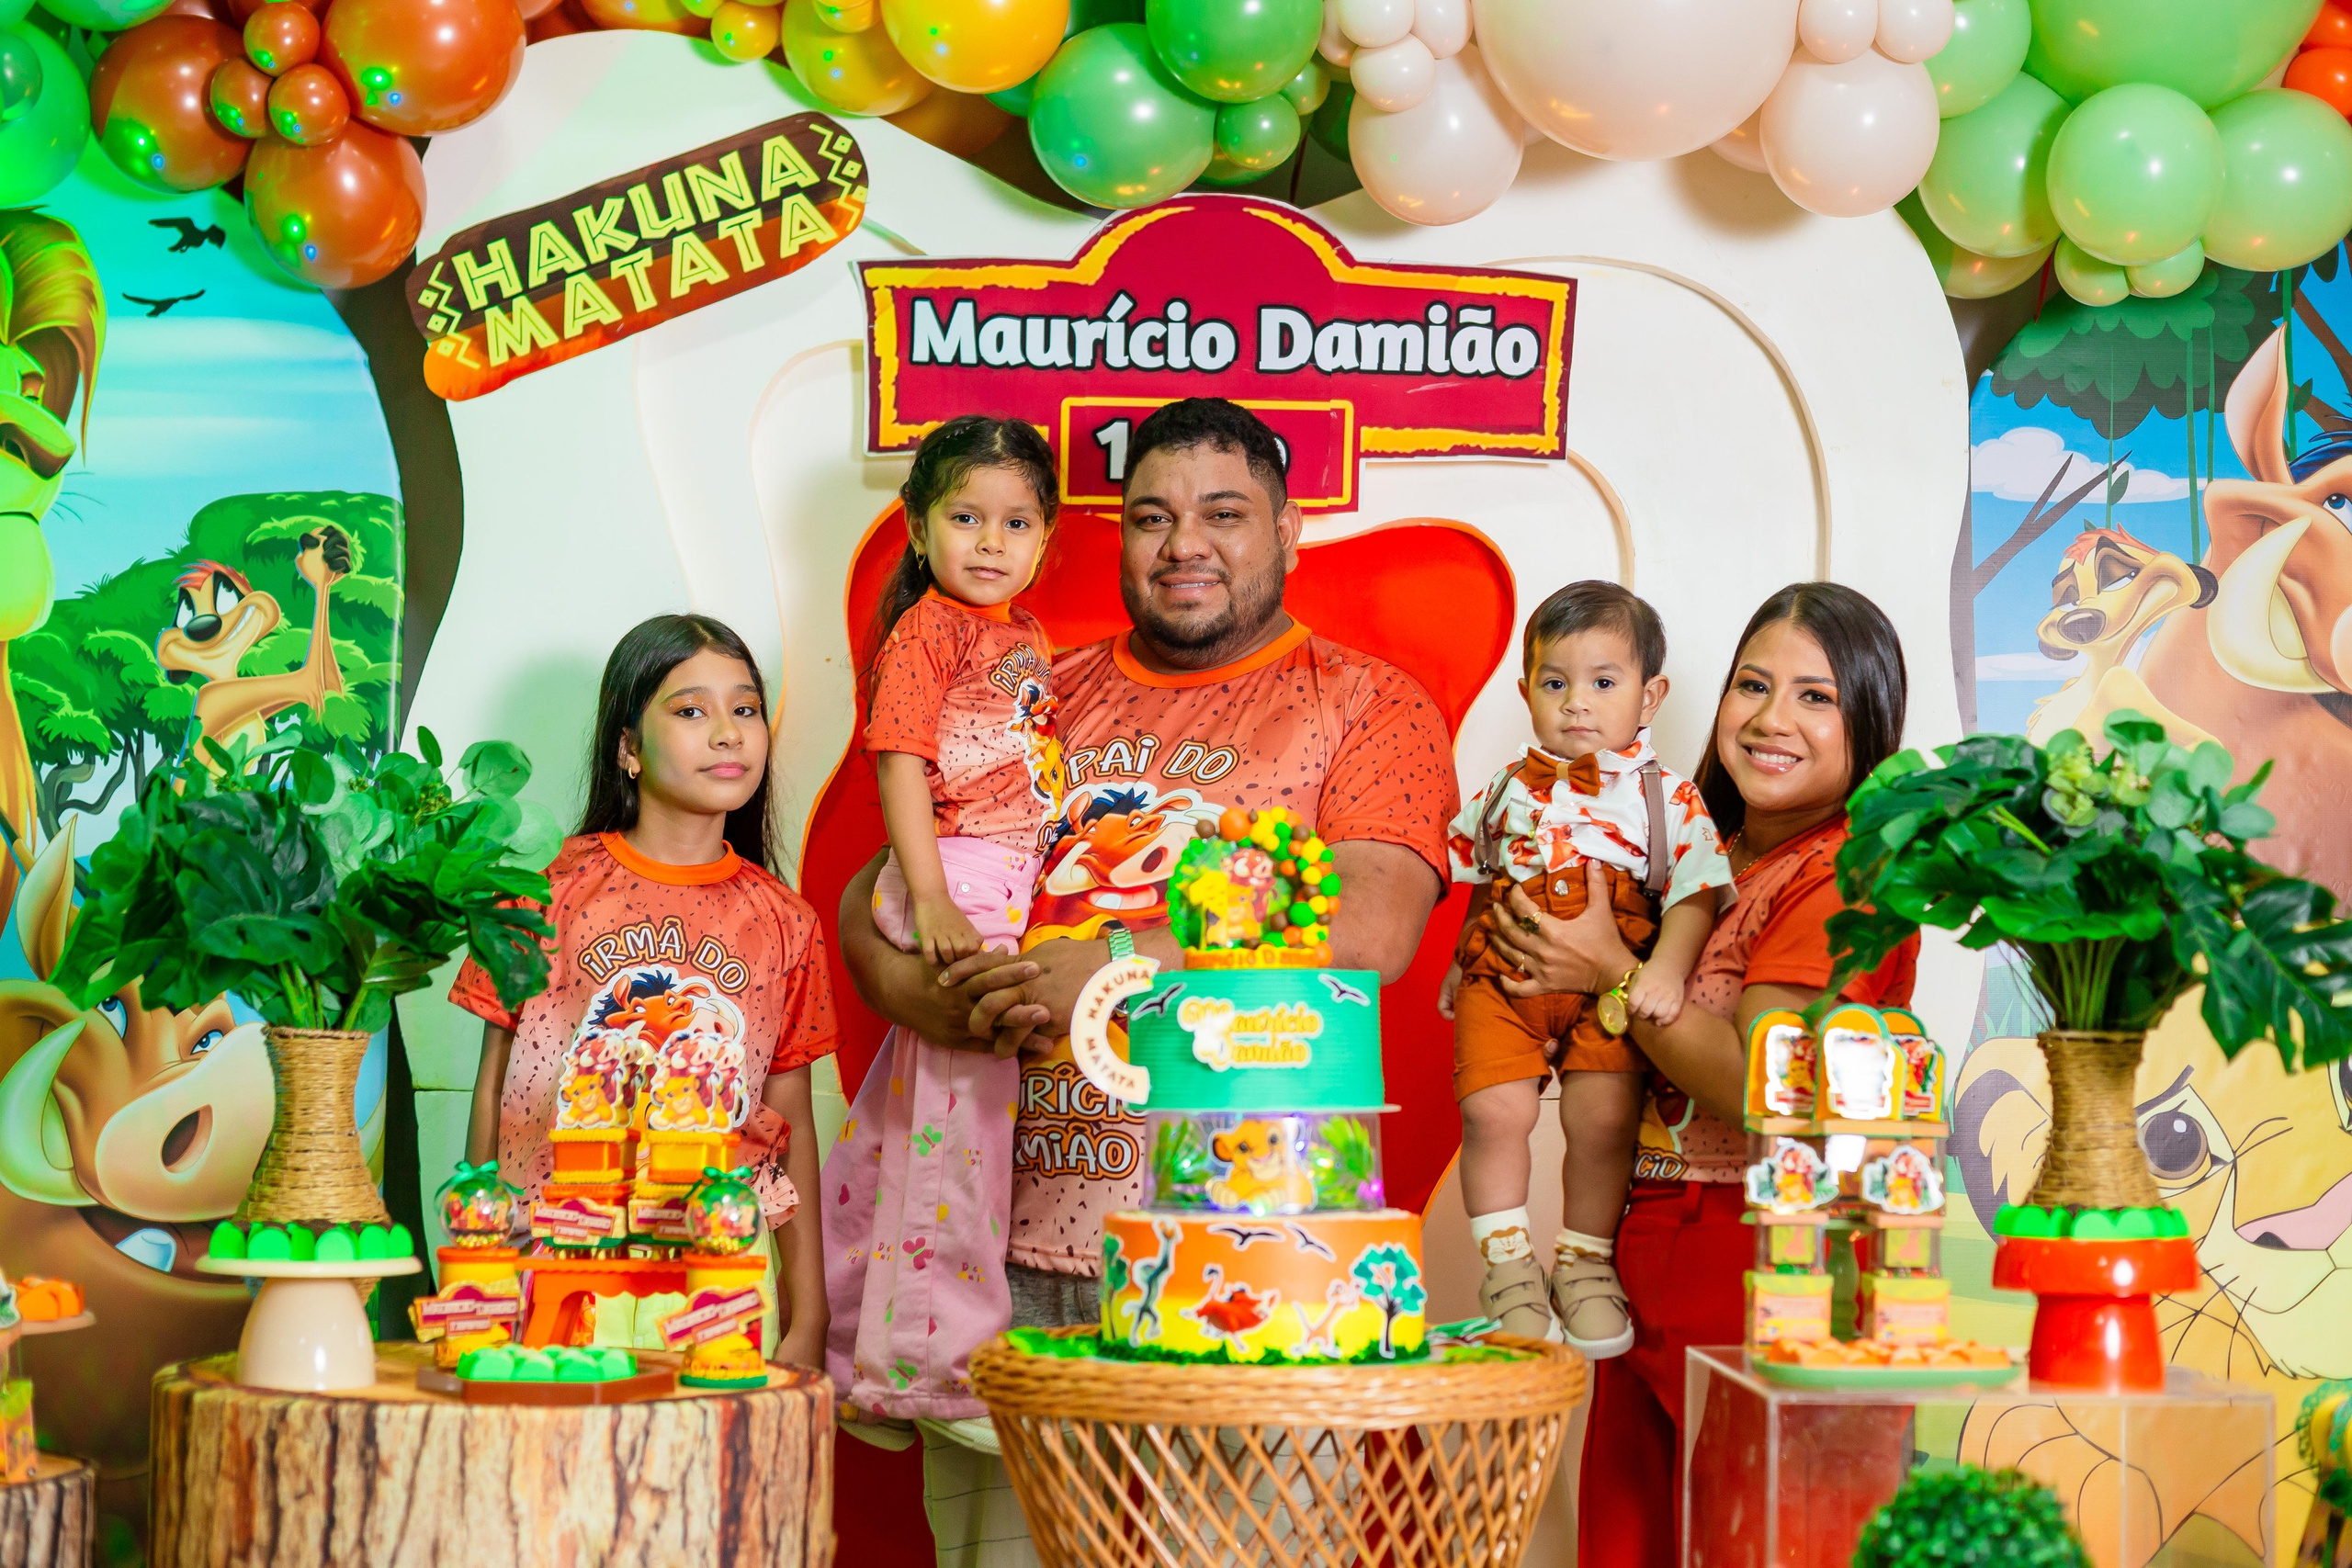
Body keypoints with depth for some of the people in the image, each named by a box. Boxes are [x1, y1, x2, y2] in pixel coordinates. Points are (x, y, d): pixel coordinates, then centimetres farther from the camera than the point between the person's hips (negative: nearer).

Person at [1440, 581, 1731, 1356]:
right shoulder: (1511, 788, 13)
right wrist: (1461, 964, 22)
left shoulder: (1666, 797, 2)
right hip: (1502, 978, 2)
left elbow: (1695, 891, -6)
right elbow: (1481, 884, 24)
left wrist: (1665, 969, -20)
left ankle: (1584, 1263, 12)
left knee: (1604, 1117, -13)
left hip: (1609, 987, -2)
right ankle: (1507, 1263, 3)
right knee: (1494, 1109, -16)